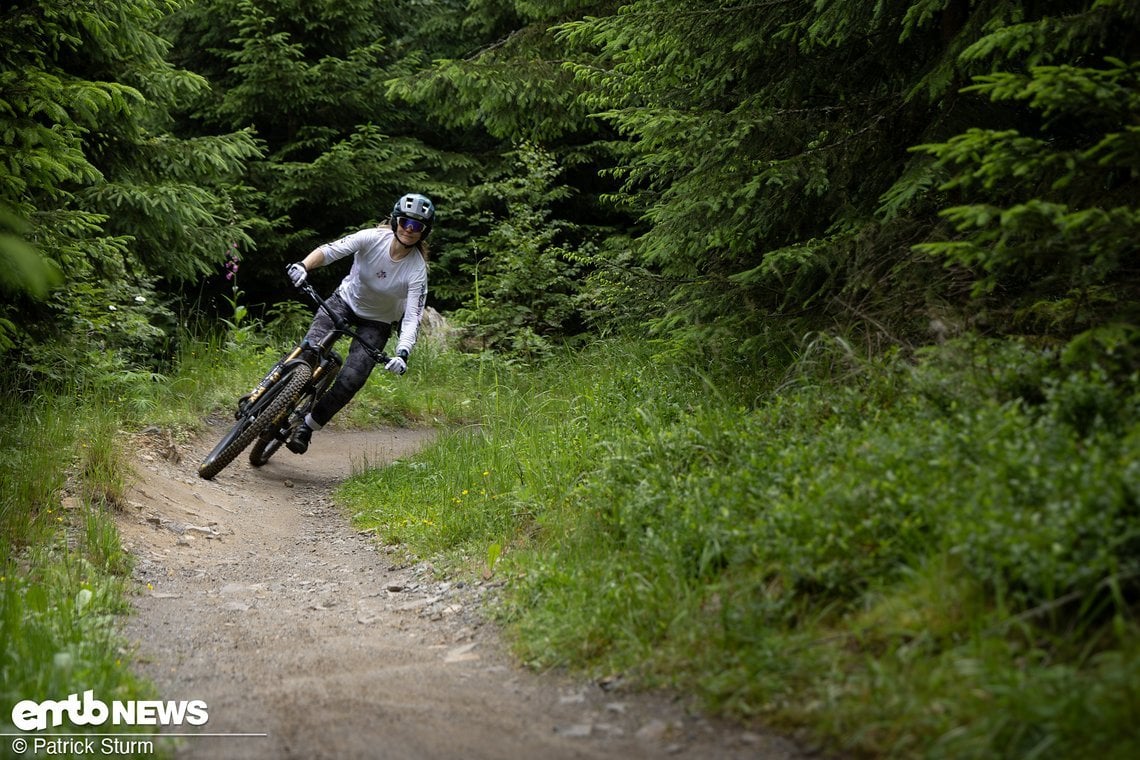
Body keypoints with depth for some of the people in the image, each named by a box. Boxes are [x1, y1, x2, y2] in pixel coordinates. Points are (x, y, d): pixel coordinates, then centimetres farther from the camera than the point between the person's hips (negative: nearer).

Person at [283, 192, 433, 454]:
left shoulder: (417, 270, -24)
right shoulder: (372, 238, -21)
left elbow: (412, 317, -29)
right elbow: (330, 250, -29)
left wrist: (403, 353, -45)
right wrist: (303, 266, -49)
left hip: (377, 323, -1)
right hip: (346, 300, 1)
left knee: (350, 380, -17)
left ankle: (307, 427, 3)